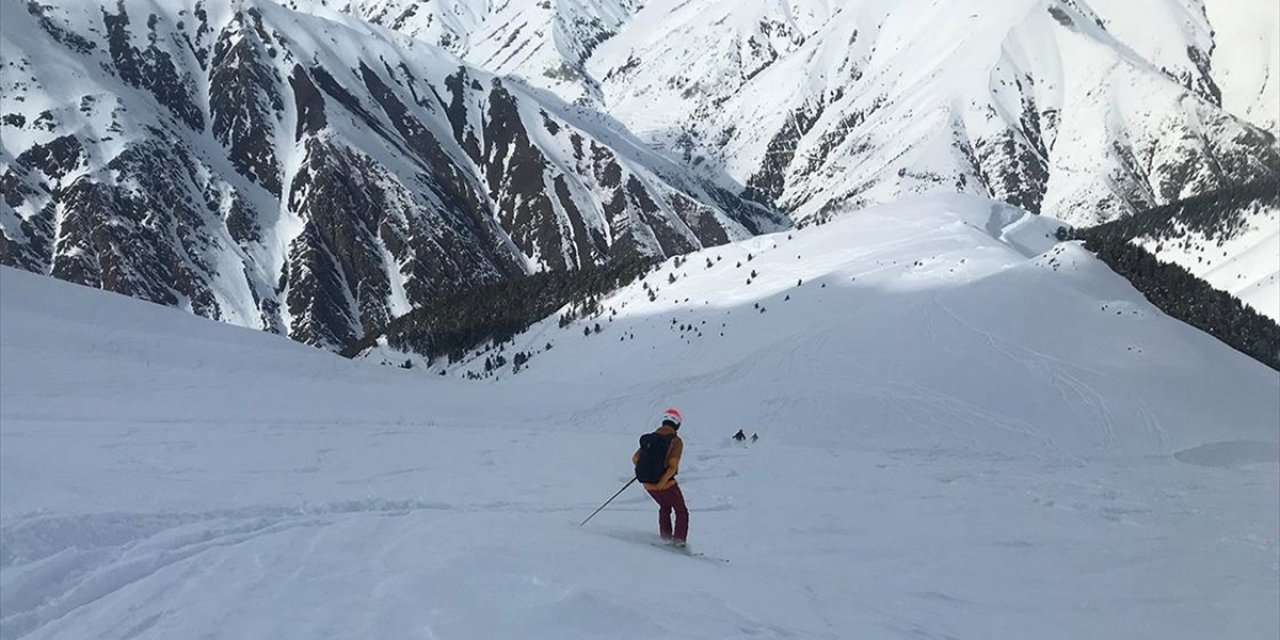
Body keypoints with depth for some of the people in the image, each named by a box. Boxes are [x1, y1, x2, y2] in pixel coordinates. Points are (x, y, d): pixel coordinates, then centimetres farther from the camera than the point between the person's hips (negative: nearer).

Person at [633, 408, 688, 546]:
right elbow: (673, 467, -22)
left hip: (648, 484, 5)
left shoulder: (650, 438, 4)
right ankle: (679, 540, 3)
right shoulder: (676, 441, -10)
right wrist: (661, 482, -20)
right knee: (681, 512, 14)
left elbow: (635, 459, 6)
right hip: (666, 484, -5)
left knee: (665, 507, 31)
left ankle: (665, 536, 28)